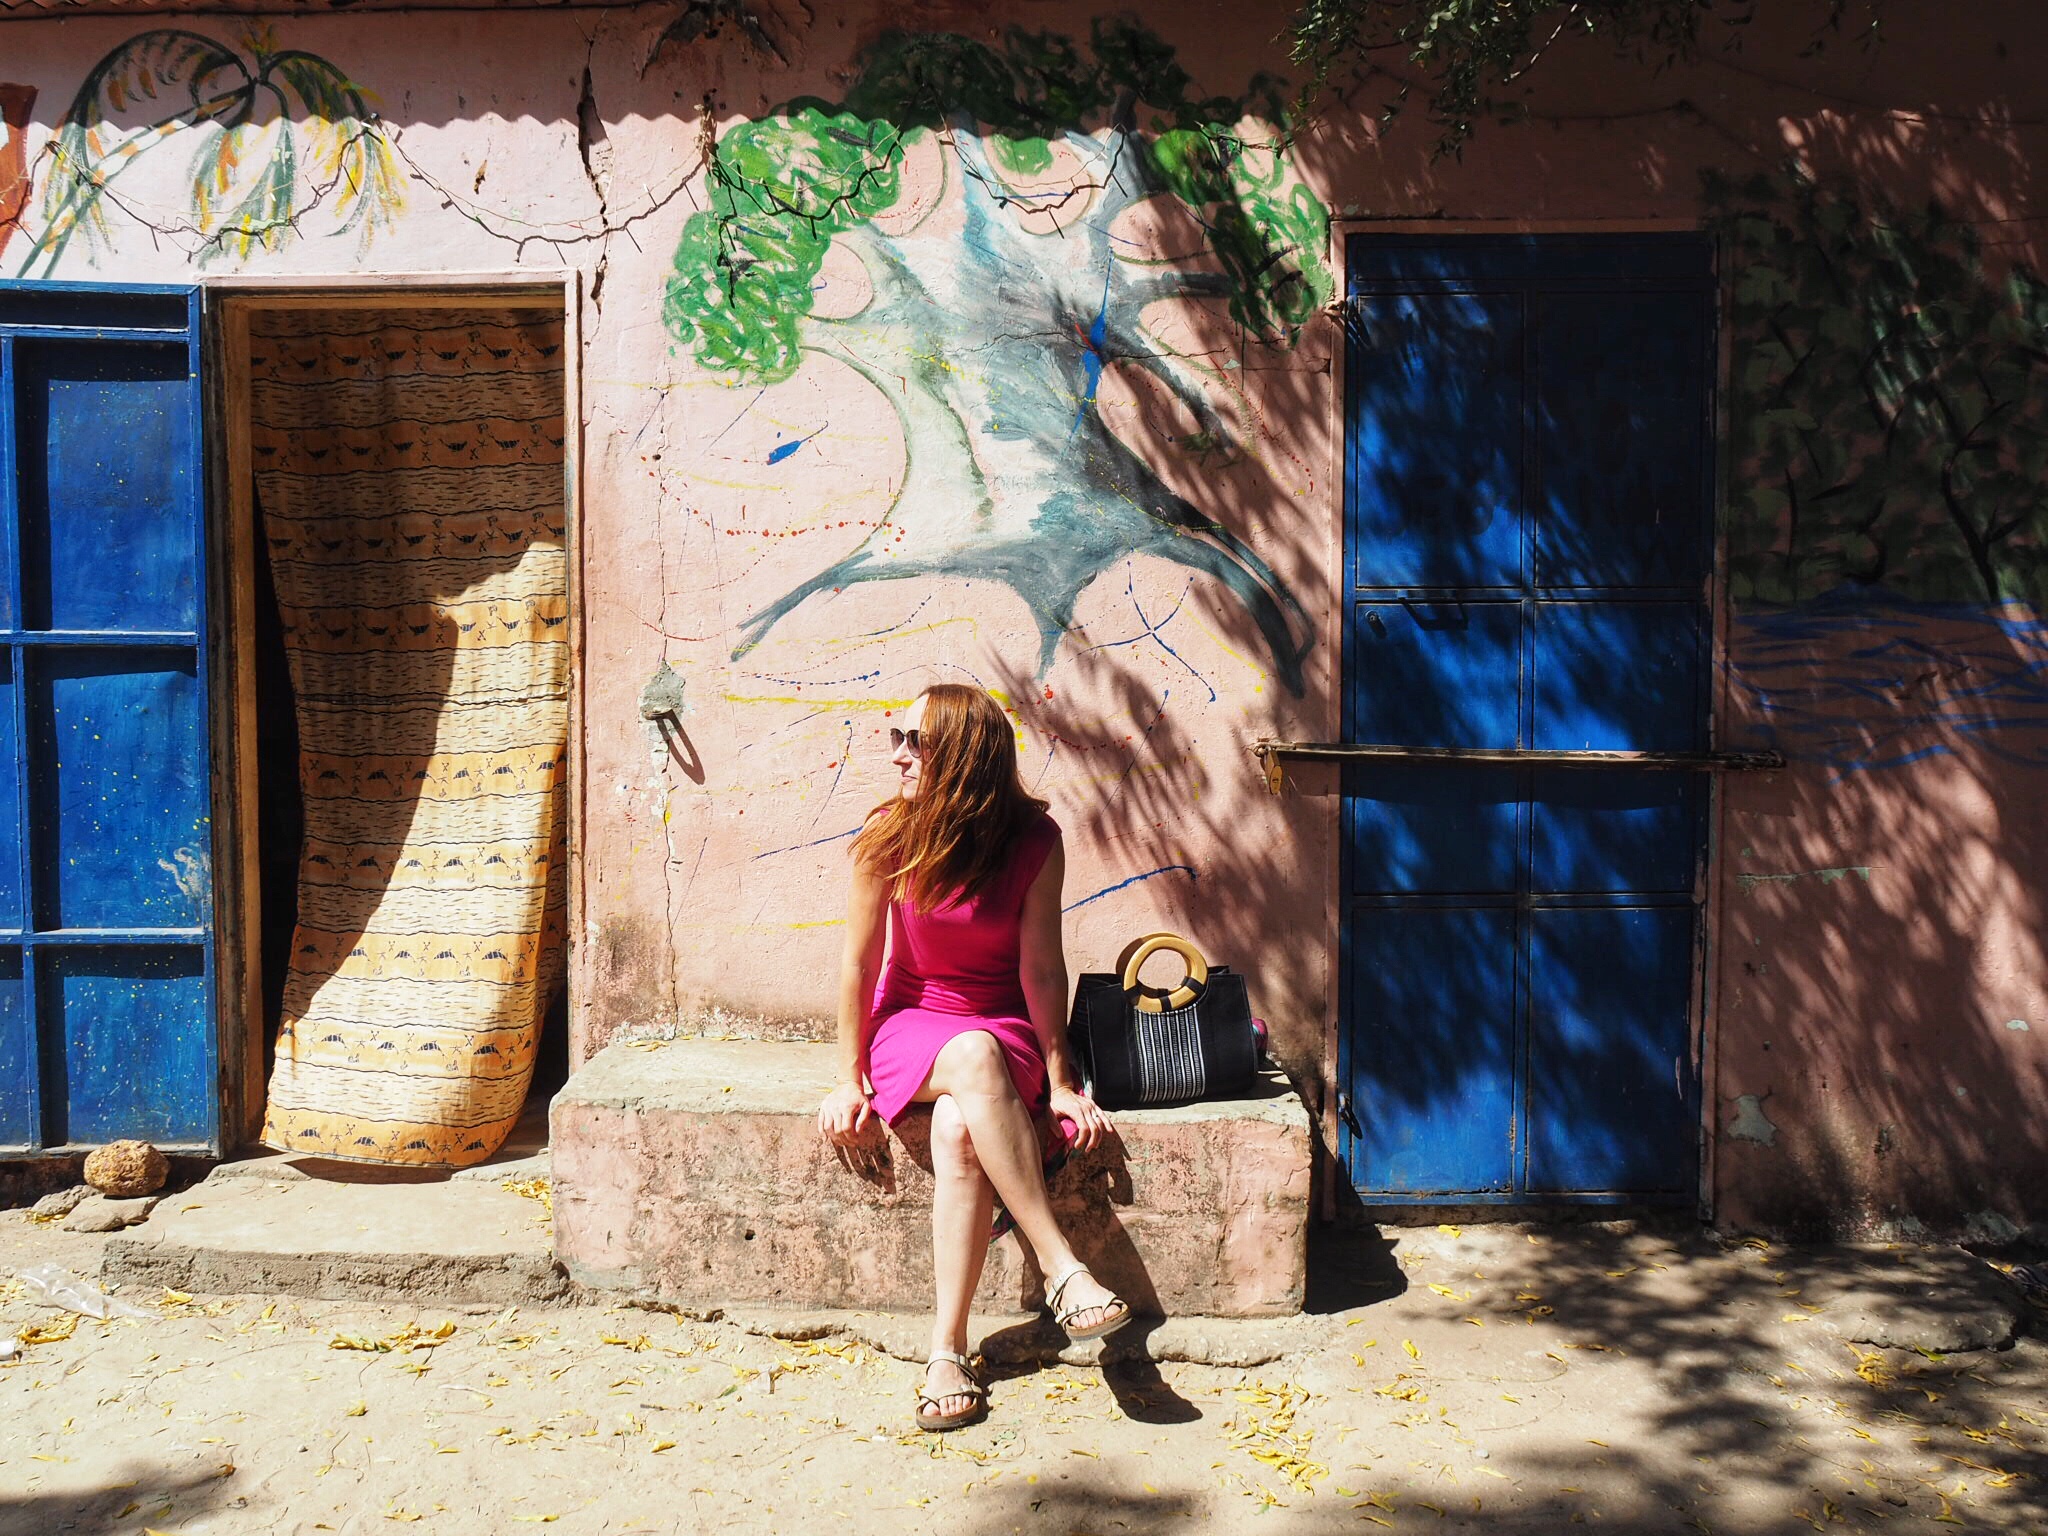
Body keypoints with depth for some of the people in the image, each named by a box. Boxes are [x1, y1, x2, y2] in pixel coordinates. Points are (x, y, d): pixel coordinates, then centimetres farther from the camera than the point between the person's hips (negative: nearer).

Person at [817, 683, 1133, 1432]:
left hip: (1005, 1028, 0)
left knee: (959, 1131, -33)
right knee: (972, 1057, -36)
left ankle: (948, 1350, -26)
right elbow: (859, 961, -6)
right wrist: (849, 1079, -5)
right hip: (909, 1022, 0)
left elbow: (1040, 969, -9)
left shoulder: (1034, 842, -12)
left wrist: (1060, 1081, -8)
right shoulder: (887, 836, -11)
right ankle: (1062, 1269, -35)